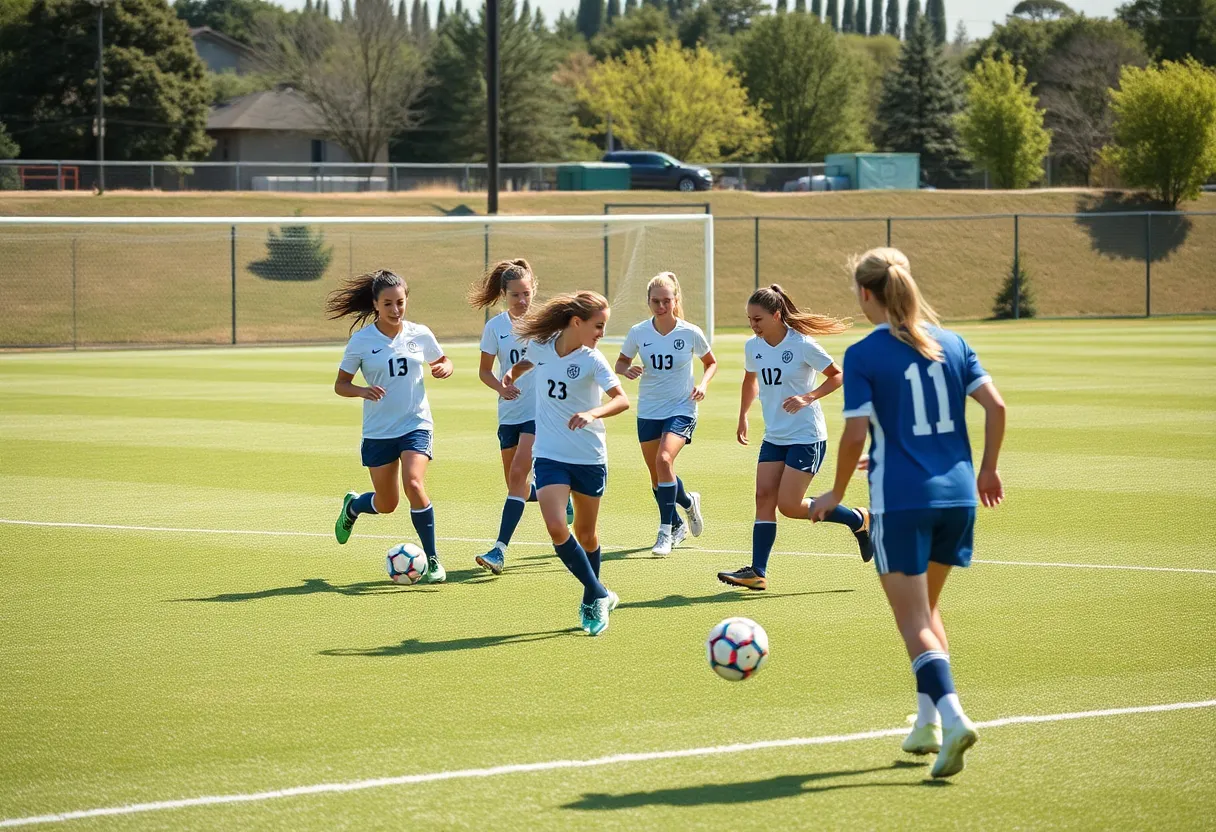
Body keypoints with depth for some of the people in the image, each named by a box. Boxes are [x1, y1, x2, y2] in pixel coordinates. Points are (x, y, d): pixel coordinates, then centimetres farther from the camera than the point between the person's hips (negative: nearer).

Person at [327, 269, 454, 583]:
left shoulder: (420, 335, -2)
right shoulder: (361, 341, -7)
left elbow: (443, 362, 16)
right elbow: (341, 384, 0)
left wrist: (444, 368, -8)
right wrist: (362, 391, -21)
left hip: (415, 424, 0)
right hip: (378, 430, 0)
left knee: (414, 484, -24)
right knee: (386, 504, 7)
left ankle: (432, 560, -11)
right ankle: (353, 505, 45)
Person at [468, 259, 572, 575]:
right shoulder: (495, 327, -2)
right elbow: (485, 371, 5)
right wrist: (501, 388, -16)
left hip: (540, 410, -4)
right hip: (509, 414, 4)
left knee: (518, 474, -17)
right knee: (515, 483, 11)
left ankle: (500, 550, -21)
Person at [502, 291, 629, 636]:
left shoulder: (592, 360, -12)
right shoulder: (540, 346, -2)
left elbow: (622, 400, -24)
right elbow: (526, 362, 24)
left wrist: (592, 413, -41)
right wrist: (511, 374, 4)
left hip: (590, 458, -1)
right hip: (550, 455, 2)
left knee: (586, 533, 12)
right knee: (557, 529, -17)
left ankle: (592, 601, 35)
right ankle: (599, 596, -3)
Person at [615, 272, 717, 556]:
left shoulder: (690, 333, -10)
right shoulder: (638, 333, -6)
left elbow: (711, 362, 8)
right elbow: (620, 362, 9)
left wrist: (703, 384, -11)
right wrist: (626, 369, -15)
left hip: (681, 408, -3)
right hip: (648, 412, 3)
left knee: (664, 460, -25)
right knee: (656, 475, 9)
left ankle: (666, 530, -15)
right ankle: (677, 526, 35)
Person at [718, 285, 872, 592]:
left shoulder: (802, 345, -15)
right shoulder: (753, 347, 4)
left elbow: (837, 376, -7)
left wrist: (809, 397, -21)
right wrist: (743, 417, 21)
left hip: (807, 437, -6)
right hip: (774, 437, 7)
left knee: (789, 506, -11)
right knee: (764, 497, -6)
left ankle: (858, 520, 9)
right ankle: (757, 572, -8)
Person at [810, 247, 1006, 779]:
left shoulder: (863, 355, -7)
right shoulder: (950, 343, 8)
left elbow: (855, 434, -11)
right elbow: (995, 405, 3)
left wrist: (836, 495, 3)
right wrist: (987, 470, 16)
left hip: (900, 501, -6)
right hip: (957, 495, 6)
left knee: (914, 621, -4)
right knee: (927, 608, 22)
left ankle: (950, 713, -24)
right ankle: (928, 721, 18)